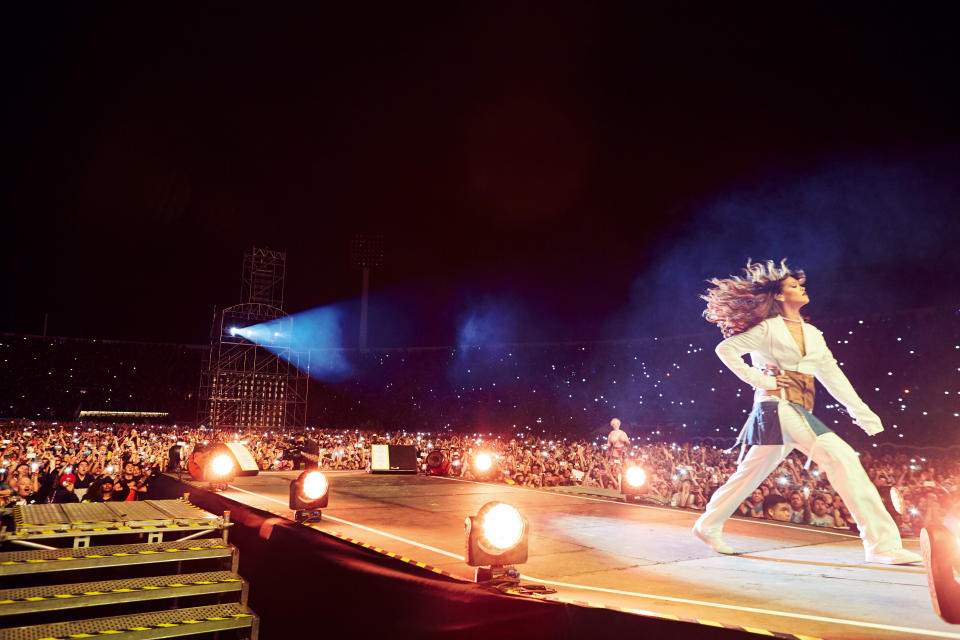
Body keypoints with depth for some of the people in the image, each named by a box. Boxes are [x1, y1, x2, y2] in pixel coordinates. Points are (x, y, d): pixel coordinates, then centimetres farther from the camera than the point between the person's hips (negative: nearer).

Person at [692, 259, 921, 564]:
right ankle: (881, 542, -14)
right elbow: (726, 349, -4)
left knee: (751, 473, 11)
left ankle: (708, 526, 23)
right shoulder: (770, 328, -1)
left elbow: (832, 375, 16)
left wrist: (863, 413, 9)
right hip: (779, 403, -7)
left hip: (799, 410, 7)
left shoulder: (812, 333, 19)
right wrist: (760, 380, -7)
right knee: (842, 457, -17)